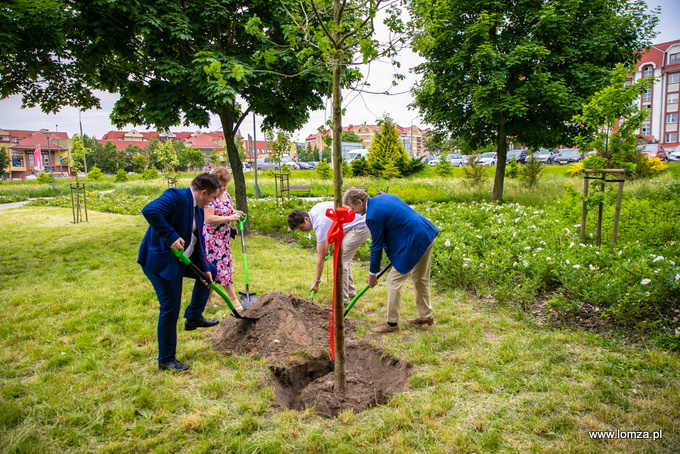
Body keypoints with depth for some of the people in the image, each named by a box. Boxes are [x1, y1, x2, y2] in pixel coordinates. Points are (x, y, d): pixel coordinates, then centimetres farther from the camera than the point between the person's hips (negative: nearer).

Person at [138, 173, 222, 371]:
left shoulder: (198, 209, 9)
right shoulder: (175, 196, -19)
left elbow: (198, 241, 13)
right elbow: (150, 211, -36)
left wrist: (205, 268, 6)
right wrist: (171, 237, -33)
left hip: (180, 259, 10)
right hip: (160, 260, -10)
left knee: (210, 270, 19)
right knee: (170, 308, -4)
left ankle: (194, 317, 26)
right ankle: (166, 360, 12)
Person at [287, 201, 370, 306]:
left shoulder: (320, 224, -24)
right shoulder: (314, 210, 3)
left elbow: (320, 258, -19)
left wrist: (316, 282, -11)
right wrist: (326, 248, 24)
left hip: (360, 228, -10)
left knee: (341, 260, -11)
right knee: (344, 259, 16)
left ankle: (343, 300, -4)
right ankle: (350, 292, 28)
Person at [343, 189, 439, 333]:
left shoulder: (373, 216, -17)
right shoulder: (383, 197, 11)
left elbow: (377, 246, -10)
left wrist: (372, 273, 3)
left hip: (414, 242, -10)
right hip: (428, 235, 10)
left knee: (394, 280, 0)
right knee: (420, 278, 22)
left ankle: (392, 323, 9)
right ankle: (426, 316, 36)